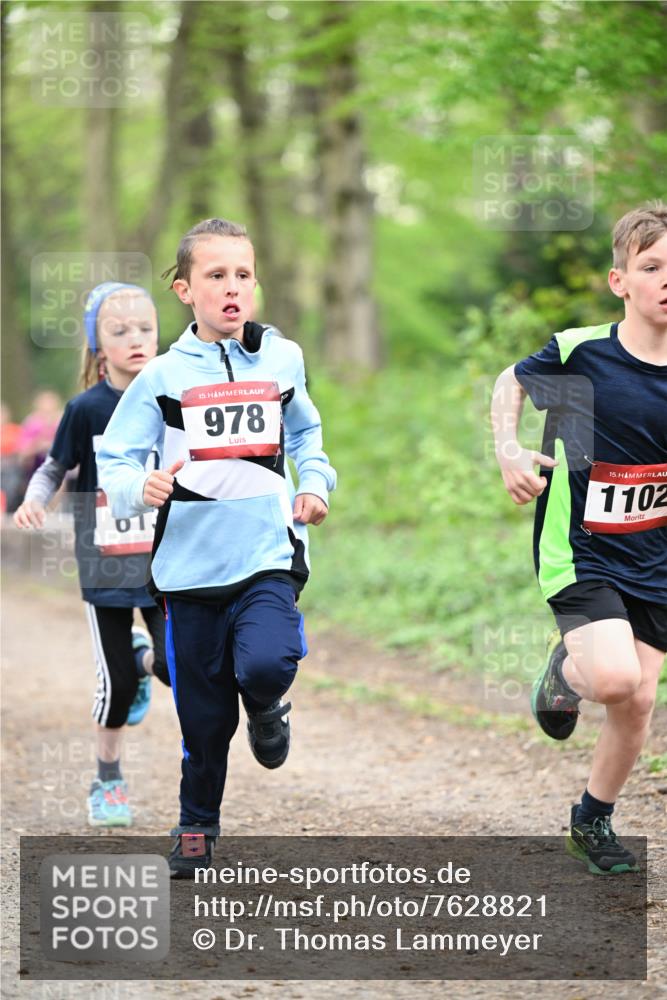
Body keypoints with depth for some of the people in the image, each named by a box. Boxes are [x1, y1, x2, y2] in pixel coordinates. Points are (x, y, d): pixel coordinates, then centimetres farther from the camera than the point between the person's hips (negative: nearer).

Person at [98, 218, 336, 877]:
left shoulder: (283, 358, 5)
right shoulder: (164, 375, -2)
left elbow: (306, 431, 24)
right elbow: (114, 460, 0)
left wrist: (315, 483, 7)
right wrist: (141, 488, -21)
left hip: (268, 555, 0)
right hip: (191, 563, 0)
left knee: (264, 665, -26)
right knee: (203, 714, 7)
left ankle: (267, 711, 11)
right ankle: (196, 826, 30)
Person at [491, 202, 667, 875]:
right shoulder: (579, 353, -13)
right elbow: (513, 380, 7)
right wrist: (507, 449, -8)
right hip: (578, 553, -4)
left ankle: (593, 820, 31)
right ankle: (565, 668, 12)